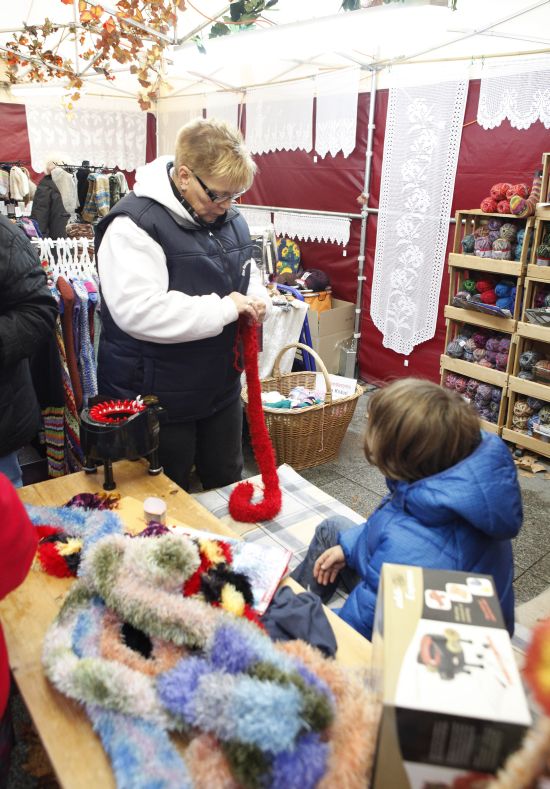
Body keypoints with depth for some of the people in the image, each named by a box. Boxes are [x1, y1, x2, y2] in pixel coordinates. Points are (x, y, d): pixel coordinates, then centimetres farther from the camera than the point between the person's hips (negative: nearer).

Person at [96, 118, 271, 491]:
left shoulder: (229, 216, 5)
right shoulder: (136, 224, -20)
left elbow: (248, 272, 20)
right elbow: (140, 311, -32)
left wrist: (256, 298, -4)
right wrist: (225, 308, -25)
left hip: (222, 387, 7)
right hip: (157, 399, -7)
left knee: (227, 484, 24)